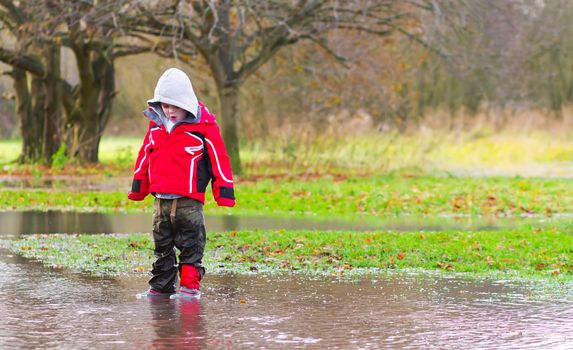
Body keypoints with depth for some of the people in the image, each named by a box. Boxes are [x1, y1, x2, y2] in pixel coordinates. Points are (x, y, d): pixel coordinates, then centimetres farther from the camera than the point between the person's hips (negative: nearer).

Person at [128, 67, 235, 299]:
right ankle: (161, 287, 20)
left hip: (189, 200, -5)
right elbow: (145, 156, 18)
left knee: (190, 245, 0)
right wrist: (138, 187, 20)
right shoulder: (156, 124, 8)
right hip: (161, 199, 5)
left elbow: (218, 158, -5)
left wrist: (224, 190, -6)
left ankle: (190, 285, 5)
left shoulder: (203, 126, -8)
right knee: (162, 245, 12)